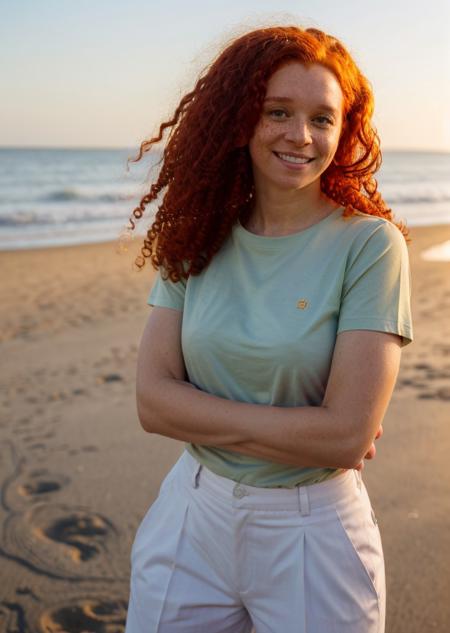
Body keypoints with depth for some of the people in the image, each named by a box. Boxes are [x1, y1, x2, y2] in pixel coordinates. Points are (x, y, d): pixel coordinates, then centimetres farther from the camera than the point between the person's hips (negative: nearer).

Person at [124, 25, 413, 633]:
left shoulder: (370, 243, -14)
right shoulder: (198, 239, -3)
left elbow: (347, 437, -20)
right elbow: (153, 400, -9)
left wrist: (211, 419, -15)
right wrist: (293, 428, -16)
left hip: (312, 534, -3)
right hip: (192, 517, 3)